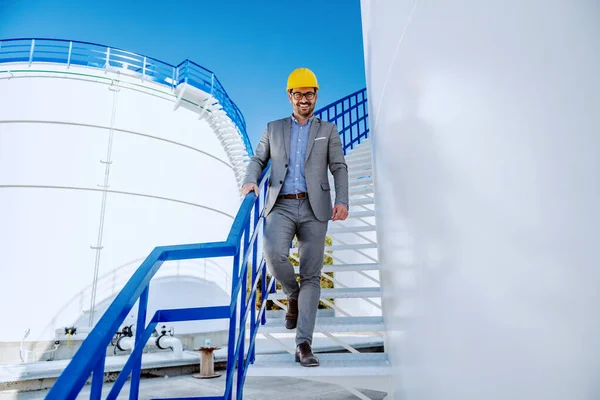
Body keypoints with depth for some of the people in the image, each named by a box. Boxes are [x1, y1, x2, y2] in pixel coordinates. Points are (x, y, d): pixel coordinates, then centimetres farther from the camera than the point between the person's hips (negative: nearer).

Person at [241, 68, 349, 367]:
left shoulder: (328, 130, 15)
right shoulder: (273, 129, 18)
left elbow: (339, 168, 7)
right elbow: (258, 160, 15)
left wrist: (342, 201, -9)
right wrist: (250, 180, -7)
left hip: (314, 208, 0)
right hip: (281, 206, 1)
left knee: (311, 275, -4)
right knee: (273, 251, -26)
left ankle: (303, 344, 1)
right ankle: (293, 294, 6)